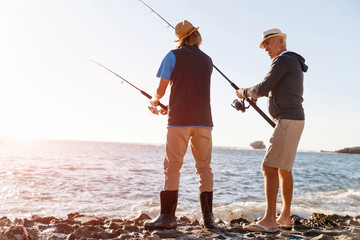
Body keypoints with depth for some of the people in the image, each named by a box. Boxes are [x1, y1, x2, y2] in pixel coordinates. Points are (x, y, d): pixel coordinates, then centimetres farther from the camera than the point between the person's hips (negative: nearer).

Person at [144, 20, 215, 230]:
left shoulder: (174, 56, 3)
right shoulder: (207, 60, 17)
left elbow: (161, 90, 4)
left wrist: (155, 100, 27)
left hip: (180, 119, -4)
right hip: (203, 120, 4)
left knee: (173, 167, -3)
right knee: (204, 167, 7)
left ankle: (168, 217, -7)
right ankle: (208, 217, 8)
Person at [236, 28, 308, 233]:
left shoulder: (283, 60, -10)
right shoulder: (295, 63, 22)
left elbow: (263, 88, -14)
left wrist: (245, 92, 5)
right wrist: (257, 94, 21)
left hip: (288, 121, -11)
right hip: (293, 121, 11)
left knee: (269, 167, -13)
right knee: (284, 169, 13)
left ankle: (269, 220, -15)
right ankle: (285, 217, 18)